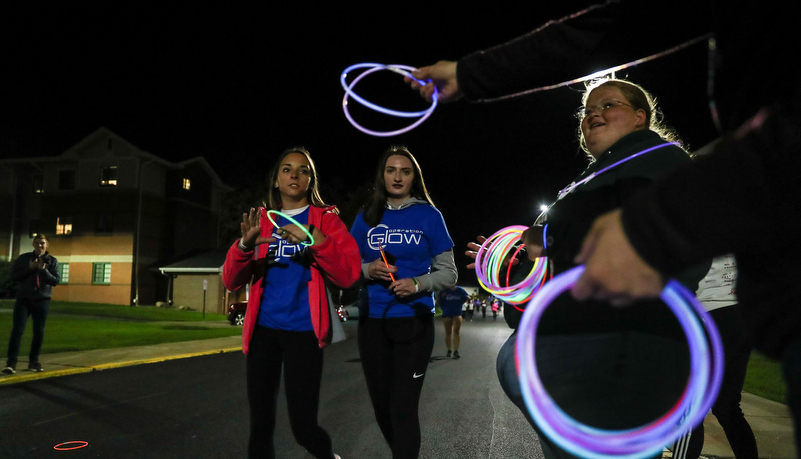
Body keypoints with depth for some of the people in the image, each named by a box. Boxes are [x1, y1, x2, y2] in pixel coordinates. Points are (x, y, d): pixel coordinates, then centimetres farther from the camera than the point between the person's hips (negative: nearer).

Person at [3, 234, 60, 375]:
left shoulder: (52, 261, 1)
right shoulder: (24, 258, 2)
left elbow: (56, 281, -4)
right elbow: (13, 276, -1)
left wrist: (44, 270, -18)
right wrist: (30, 268, -15)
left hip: (42, 301, 1)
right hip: (23, 299, -1)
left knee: (39, 332, 4)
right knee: (17, 330, -8)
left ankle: (34, 361, 16)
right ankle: (11, 363, -7)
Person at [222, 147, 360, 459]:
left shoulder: (326, 219, 3)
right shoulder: (262, 220, 10)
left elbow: (348, 275, -10)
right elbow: (231, 282, 2)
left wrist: (316, 240, -24)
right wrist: (244, 246, -17)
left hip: (303, 329, -3)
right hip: (263, 328, 3)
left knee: (303, 427, -4)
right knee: (260, 424, 7)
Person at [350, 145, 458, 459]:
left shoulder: (429, 216, -1)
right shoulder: (366, 217, 6)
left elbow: (448, 274, -1)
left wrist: (417, 284, -19)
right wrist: (367, 270, -12)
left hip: (414, 321, -3)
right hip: (372, 322, 4)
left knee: (403, 408, -8)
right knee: (381, 405, 15)